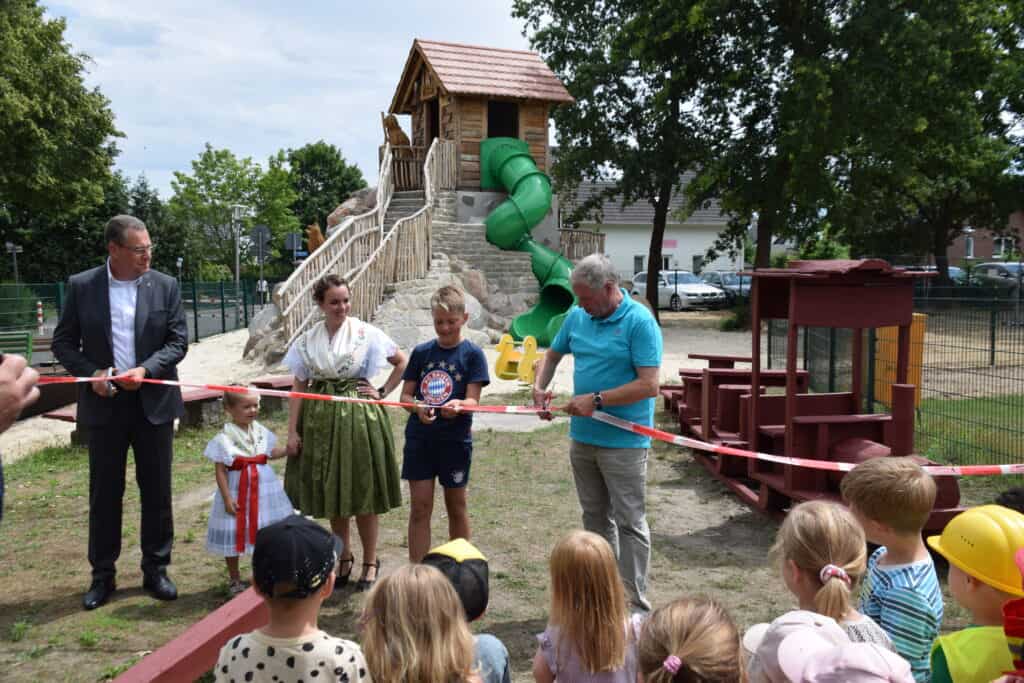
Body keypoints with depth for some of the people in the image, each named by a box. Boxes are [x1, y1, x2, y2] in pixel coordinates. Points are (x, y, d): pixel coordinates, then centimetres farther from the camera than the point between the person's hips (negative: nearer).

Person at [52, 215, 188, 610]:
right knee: (104, 493, 9)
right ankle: (102, 576, 23)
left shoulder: (165, 286, -1)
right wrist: (90, 373, -14)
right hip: (104, 404, 0)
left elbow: (178, 340, -2)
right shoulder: (81, 286, -2)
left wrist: (145, 369, -16)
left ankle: (156, 570, 22)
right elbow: (63, 343, 2)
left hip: (153, 402, 1)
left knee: (157, 491, 8)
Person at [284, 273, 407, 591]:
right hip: (321, 419, 3)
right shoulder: (308, 340, 4)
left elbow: (402, 362, 5)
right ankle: (344, 559, 28)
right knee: (331, 493, 11)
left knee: (364, 493, 4)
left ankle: (370, 562, 19)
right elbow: (299, 387, 4)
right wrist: (292, 431, -1)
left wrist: (382, 393, -4)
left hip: (359, 417, -3)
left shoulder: (365, 333, -4)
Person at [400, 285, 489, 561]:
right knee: (419, 507, 2)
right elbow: (405, 394, 4)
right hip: (419, 438, 2)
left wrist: (458, 406, -33)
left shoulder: (472, 354, -4)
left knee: (456, 506, 12)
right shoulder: (421, 352, 4)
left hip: (455, 439, -2)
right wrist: (418, 407, -18)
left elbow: (472, 400, -11)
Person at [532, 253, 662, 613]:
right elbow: (553, 354, 20)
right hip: (583, 436, 7)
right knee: (595, 518, 17)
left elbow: (649, 385, -21)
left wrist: (596, 400, -20)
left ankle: (635, 603, 14)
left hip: (624, 442, -7)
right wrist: (539, 387, 2)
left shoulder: (640, 321, -15)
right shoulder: (577, 316, 6)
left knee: (630, 522, 2)